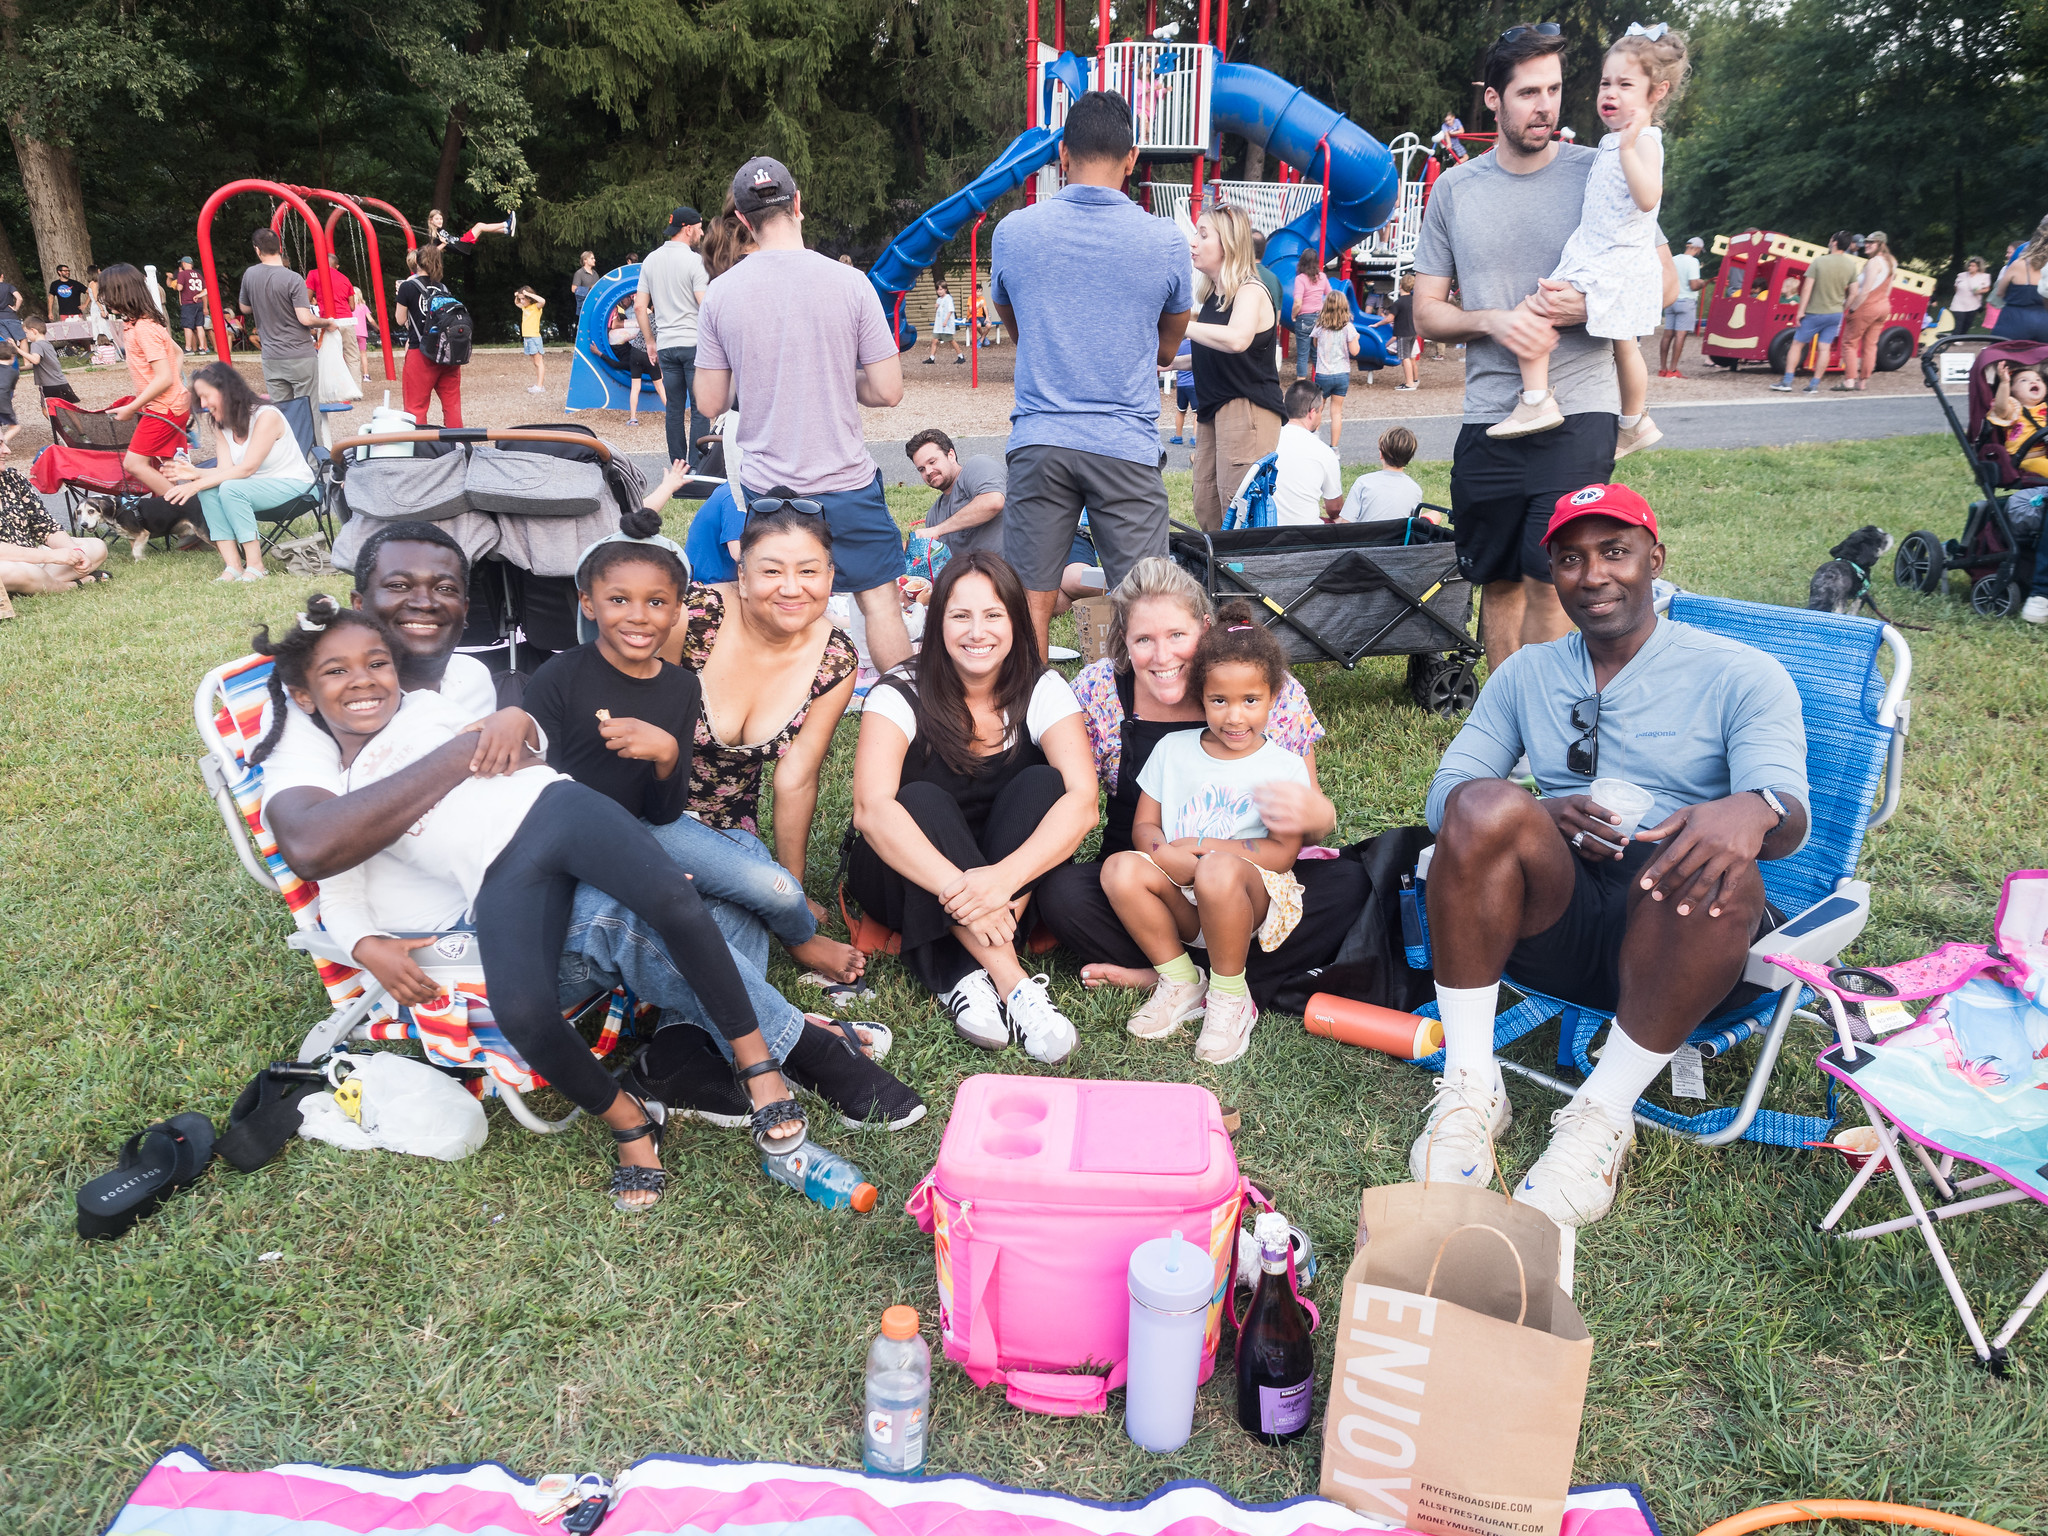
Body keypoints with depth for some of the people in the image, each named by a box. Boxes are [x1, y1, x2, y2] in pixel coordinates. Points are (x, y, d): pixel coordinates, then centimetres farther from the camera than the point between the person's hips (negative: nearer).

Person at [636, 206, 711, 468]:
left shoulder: (651, 260, 11)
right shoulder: (693, 260, -7)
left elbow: (640, 306, 11)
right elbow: (705, 305, -15)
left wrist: (650, 342, 17)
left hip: (666, 345, 6)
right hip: (694, 343, -6)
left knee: (674, 409, 9)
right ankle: (696, 467, -5)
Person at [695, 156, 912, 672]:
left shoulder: (720, 294, -2)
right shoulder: (849, 283, -8)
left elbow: (710, 403, 2)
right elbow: (888, 391, -7)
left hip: (766, 487, 2)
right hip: (846, 481, -2)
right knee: (880, 601, 8)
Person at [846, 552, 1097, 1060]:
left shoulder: (1043, 690, -10)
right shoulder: (901, 694, -15)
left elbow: (1082, 801, -26)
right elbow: (872, 810, -31)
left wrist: (1003, 877, -42)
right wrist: (954, 886, -46)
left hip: (1011, 886, 2)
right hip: (912, 880, -1)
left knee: (1043, 783, -24)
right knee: (923, 800, -31)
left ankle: (969, 975, -31)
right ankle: (1012, 984, -36)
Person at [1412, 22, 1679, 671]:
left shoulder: (1598, 173, 3)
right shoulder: (1454, 189, 8)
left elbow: (1664, 281, 6)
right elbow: (1427, 313, 9)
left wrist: (1587, 305, -13)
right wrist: (1493, 321, -11)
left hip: (1579, 410, -2)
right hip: (1488, 417, 3)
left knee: (1545, 580, -12)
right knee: (1498, 583, 8)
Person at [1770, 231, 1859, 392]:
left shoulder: (1819, 261, -12)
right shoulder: (1851, 265, -1)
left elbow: (1807, 287, -15)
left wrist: (1800, 310, -11)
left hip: (1814, 313, -3)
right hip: (1835, 313, 3)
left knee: (1797, 344, 7)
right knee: (1824, 348, 6)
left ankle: (1787, 381, 3)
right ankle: (1814, 384, 5)